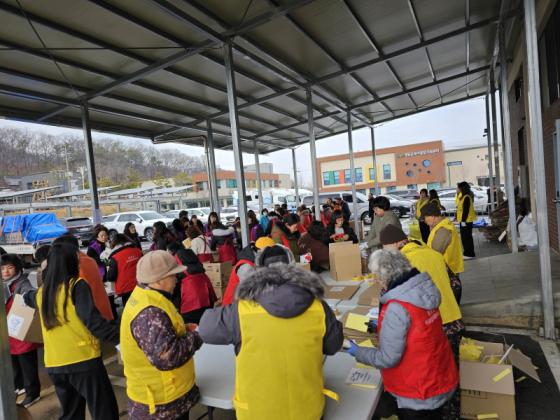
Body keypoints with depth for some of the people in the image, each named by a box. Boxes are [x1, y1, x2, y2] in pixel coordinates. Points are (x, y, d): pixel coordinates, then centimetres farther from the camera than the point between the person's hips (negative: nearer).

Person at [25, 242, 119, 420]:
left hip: (54, 364, 7)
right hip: (83, 360, -7)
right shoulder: (77, 286, -12)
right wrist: (119, 336, -20)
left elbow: (28, 298, 34)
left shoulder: (42, 292, 8)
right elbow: (92, 320, -22)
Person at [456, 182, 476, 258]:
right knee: (464, 237, 16)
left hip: (466, 220, -10)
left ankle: (469, 254, 2)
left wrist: (463, 220, -22)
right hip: (464, 220, 10)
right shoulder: (463, 196, 14)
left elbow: (466, 210, -22)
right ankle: (466, 252, 25)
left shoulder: (466, 197, -18)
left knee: (466, 237, -4)